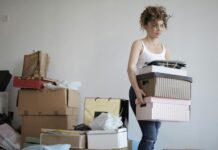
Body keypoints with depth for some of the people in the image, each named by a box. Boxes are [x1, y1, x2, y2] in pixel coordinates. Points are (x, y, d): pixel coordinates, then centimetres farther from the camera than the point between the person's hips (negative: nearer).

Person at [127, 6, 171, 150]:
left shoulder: (164, 48, 14)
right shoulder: (139, 44, -4)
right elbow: (131, 68, -19)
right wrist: (137, 89, -36)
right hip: (141, 93, -6)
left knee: (152, 137, 7)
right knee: (150, 136, -15)